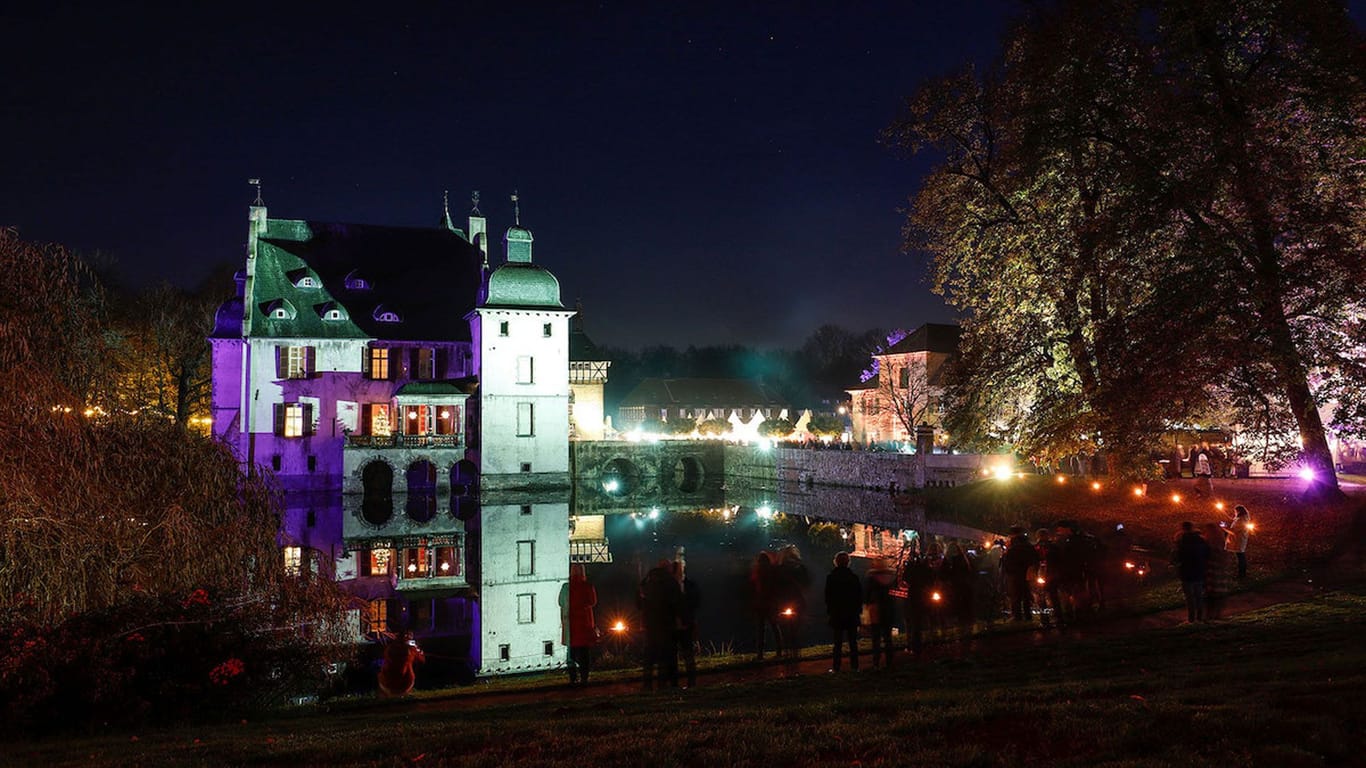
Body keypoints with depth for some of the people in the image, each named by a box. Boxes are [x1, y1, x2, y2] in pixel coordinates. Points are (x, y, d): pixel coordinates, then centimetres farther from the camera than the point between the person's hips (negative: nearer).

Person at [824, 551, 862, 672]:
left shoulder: (831, 577, -7)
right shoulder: (854, 577, -3)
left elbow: (828, 597, -3)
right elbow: (860, 596, 2)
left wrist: (829, 612, 6)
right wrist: (857, 610, 12)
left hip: (837, 613, -1)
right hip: (852, 613, 1)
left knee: (838, 642, 2)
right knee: (853, 641, 8)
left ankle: (836, 667, 1)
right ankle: (854, 666, 9)